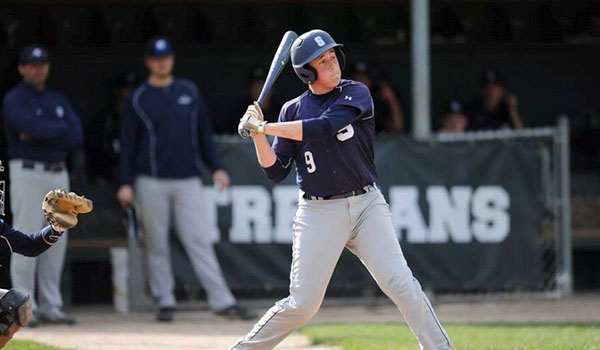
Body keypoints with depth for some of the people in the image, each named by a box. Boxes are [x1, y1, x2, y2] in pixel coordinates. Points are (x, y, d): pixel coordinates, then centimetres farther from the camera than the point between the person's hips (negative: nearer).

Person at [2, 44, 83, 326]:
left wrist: (41, 133, -9)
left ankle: (50, 306, 10)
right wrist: (60, 128, -7)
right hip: (28, 173, -6)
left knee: (56, 242, 6)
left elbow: (76, 137, 3)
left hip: (59, 174, 6)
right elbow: (32, 127, -21)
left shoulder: (58, 101, 16)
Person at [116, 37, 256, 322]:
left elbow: (204, 133, 15)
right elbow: (128, 144, 2)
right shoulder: (138, 100, 3)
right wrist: (126, 184, -5)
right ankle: (165, 301, 7)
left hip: (188, 180, 1)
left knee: (198, 240, -5)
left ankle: (222, 301, -10)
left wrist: (216, 167, 6)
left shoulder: (189, 92, 11)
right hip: (152, 182, -1)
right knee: (157, 244, 1)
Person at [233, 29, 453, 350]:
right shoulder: (293, 111, 5)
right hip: (318, 213, 0)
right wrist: (257, 135, -11)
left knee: (401, 284, -14)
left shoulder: (356, 94, -1)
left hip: (366, 205, 0)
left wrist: (264, 128, -17)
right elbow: (275, 171, 4)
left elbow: (325, 127, -19)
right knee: (302, 305, -3)